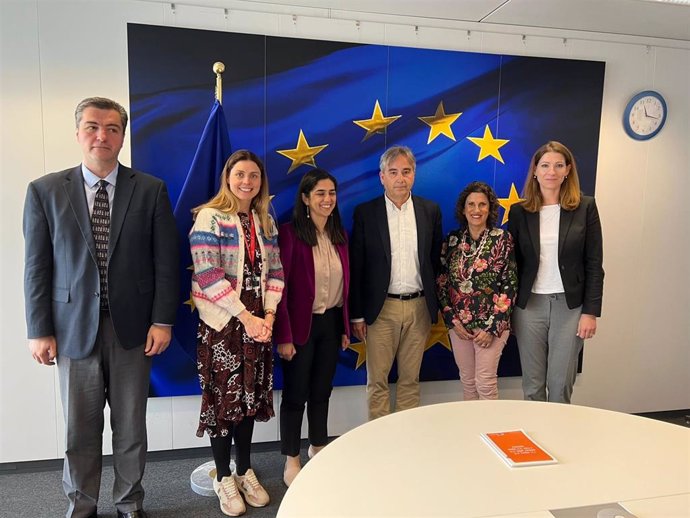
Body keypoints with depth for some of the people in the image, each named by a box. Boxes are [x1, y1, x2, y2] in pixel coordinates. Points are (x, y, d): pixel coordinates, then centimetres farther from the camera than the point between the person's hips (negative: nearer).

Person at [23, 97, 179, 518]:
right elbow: (36, 267, 1)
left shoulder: (151, 190, 0)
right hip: (74, 327, 1)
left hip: (133, 327, 0)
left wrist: (162, 321, -5)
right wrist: (40, 330, -2)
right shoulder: (45, 191, 2)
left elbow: (166, 261, -1)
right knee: (80, 428, 13)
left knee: (131, 425, 13)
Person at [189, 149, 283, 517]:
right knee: (223, 397, 4)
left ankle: (245, 471, 28)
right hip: (222, 322, -5)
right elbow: (207, 274, -15)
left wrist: (268, 315, -4)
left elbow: (275, 271, 9)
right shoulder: (209, 217, -8)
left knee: (251, 395, 12)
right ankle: (224, 478, 22)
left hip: (259, 322, 5)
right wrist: (245, 316, -16)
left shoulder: (265, 221, 9)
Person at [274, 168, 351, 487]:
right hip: (301, 325, -5)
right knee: (296, 394, 7)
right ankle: (291, 464, 22)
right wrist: (283, 336, -17)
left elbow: (344, 285, 10)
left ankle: (318, 450, 36)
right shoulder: (290, 233, -13)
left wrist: (345, 327, 11)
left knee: (322, 391, 18)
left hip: (331, 323, 6)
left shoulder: (340, 235, 6)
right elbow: (280, 286, -15)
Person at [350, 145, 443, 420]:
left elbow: (436, 260, 9)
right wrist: (357, 315, -3)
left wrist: (434, 305, 7)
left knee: (411, 379, 13)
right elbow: (356, 267, -2)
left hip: (419, 307, 2)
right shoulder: (365, 212, -2)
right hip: (381, 308, -2)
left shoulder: (430, 210, 4)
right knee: (377, 380, 6)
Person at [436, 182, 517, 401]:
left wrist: (492, 327, -12)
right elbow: (441, 282, 4)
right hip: (458, 323, 3)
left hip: (491, 324, -3)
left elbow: (510, 286, -8)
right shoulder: (452, 240, 2)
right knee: (467, 379, 13)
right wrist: (452, 320, -4)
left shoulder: (502, 239, -7)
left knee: (485, 381, 0)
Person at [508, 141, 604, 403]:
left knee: (561, 384, 7)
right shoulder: (519, 211, 2)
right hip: (529, 305, 1)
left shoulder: (585, 207, -1)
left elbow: (594, 264, -1)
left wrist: (591, 311, -5)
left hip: (570, 305, -1)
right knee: (532, 383, 11)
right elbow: (512, 262, 5)